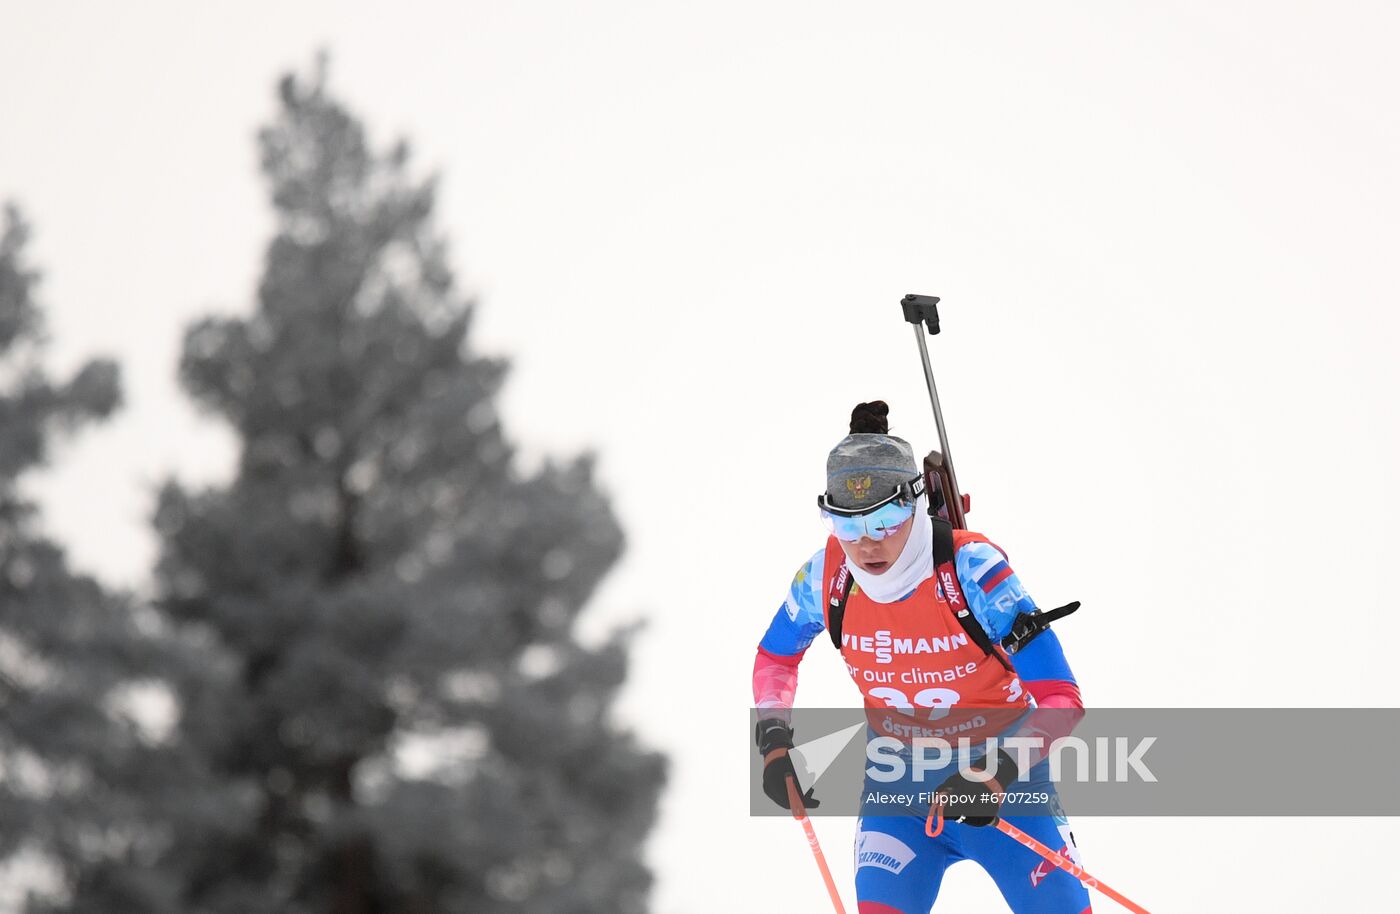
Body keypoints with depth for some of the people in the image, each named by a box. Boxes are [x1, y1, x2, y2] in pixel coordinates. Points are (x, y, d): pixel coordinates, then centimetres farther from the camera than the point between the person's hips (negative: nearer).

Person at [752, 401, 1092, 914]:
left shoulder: (971, 569, -26)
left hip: (1001, 771, -2)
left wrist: (1000, 774, -39)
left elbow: (1061, 699, -26)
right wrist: (774, 741, -7)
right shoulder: (825, 577, -14)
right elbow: (774, 658, 9)